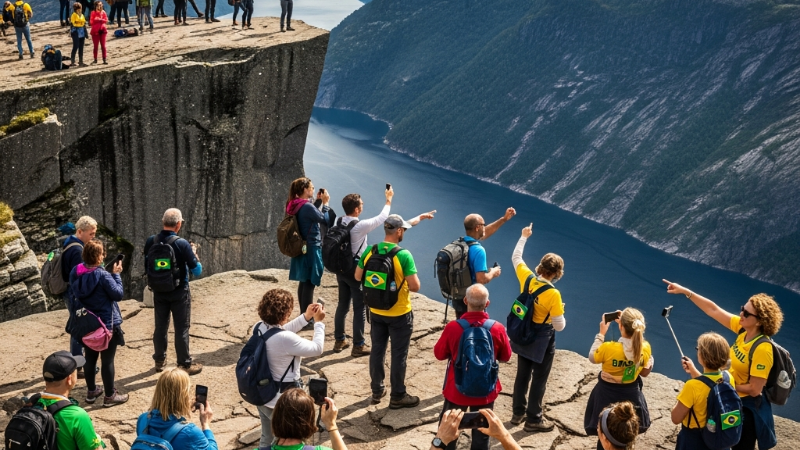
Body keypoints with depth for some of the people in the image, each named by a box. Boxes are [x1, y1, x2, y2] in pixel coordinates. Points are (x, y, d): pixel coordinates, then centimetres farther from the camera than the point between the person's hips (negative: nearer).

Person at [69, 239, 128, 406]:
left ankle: (91, 391, 32)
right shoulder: (103, 275, -24)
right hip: (106, 324, -7)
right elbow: (118, 294, -18)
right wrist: (116, 274, -8)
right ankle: (110, 396, 13)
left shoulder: (75, 273, -4)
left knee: (90, 357, 19)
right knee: (107, 360, 4)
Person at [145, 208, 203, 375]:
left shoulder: (151, 242, -6)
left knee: (160, 326, 16)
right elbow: (197, 270, -13)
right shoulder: (182, 244, -20)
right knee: (182, 328, 5)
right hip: (179, 292, -4)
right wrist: (193, 253, 2)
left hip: (159, 291, 4)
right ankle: (185, 364, 10)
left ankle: (159, 361, 27)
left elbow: (147, 266, 8)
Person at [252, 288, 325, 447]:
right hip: (281, 403, -8)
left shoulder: (258, 328, -9)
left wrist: (306, 317, 7)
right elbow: (317, 349, -18)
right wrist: (318, 322, -5)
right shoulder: (286, 340, -32)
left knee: (266, 440, 26)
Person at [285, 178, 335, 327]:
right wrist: (325, 203, -3)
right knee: (309, 284, -3)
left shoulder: (294, 206, 6)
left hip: (301, 249, 9)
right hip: (311, 249, -9)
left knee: (303, 282, 15)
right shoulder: (307, 206, -20)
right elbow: (326, 220, -12)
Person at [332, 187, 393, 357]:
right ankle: (358, 346, 9)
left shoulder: (338, 223, -1)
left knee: (342, 305, 17)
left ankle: (340, 341, 27)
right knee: (360, 308, 3)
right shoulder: (360, 226, -22)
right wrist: (388, 199, 5)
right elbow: (382, 218, -10)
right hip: (356, 271, -7)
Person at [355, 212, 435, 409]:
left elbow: (358, 276, 5)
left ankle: (377, 391, 29)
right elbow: (415, 286, -20)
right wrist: (404, 283, 0)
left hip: (376, 311, 5)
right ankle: (398, 396, 16)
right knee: (399, 354, 7)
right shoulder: (404, 255, -22)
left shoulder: (369, 251, -6)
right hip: (399, 314, -5)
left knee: (377, 350, 17)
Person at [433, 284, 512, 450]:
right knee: (481, 431, 18)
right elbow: (505, 357, 0)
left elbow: (439, 354, -5)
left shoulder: (452, 327, -21)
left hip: (456, 389, -1)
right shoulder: (498, 329, -17)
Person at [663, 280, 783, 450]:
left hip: (747, 408, -7)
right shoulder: (743, 329, -9)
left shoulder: (762, 349, -29)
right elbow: (713, 310, -4)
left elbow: (754, 389, -26)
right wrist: (685, 291, -8)